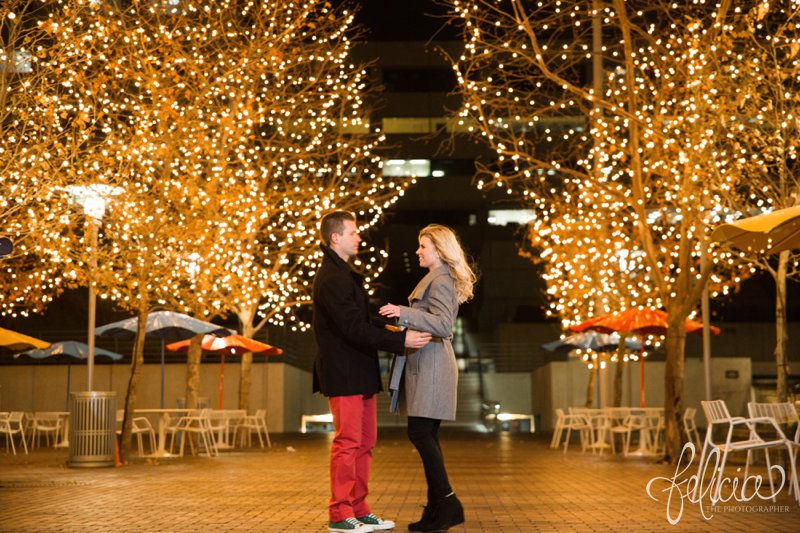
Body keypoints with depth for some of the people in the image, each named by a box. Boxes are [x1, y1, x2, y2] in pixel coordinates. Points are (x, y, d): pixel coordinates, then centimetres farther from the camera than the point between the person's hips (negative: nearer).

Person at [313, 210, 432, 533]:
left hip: (359, 374, 10)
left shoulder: (343, 274, 18)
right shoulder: (332, 279, -17)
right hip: (344, 373, -10)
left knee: (365, 442, 12)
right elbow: (355, 329, -23)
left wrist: (391, 328, 7)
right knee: (348, 442, -6)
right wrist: (401, 340, -23)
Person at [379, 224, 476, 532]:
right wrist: (404, 317, 24)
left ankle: (447, 503, -8)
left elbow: (443, 324, -23)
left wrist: (404, 313, -29)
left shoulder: (440, 281, -11)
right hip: (426, 365, 11)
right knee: (426, 436, 9)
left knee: (420, 433, -12)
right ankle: (437, 508, 12)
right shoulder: (438, 279, 21)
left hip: (431, 366, -11)